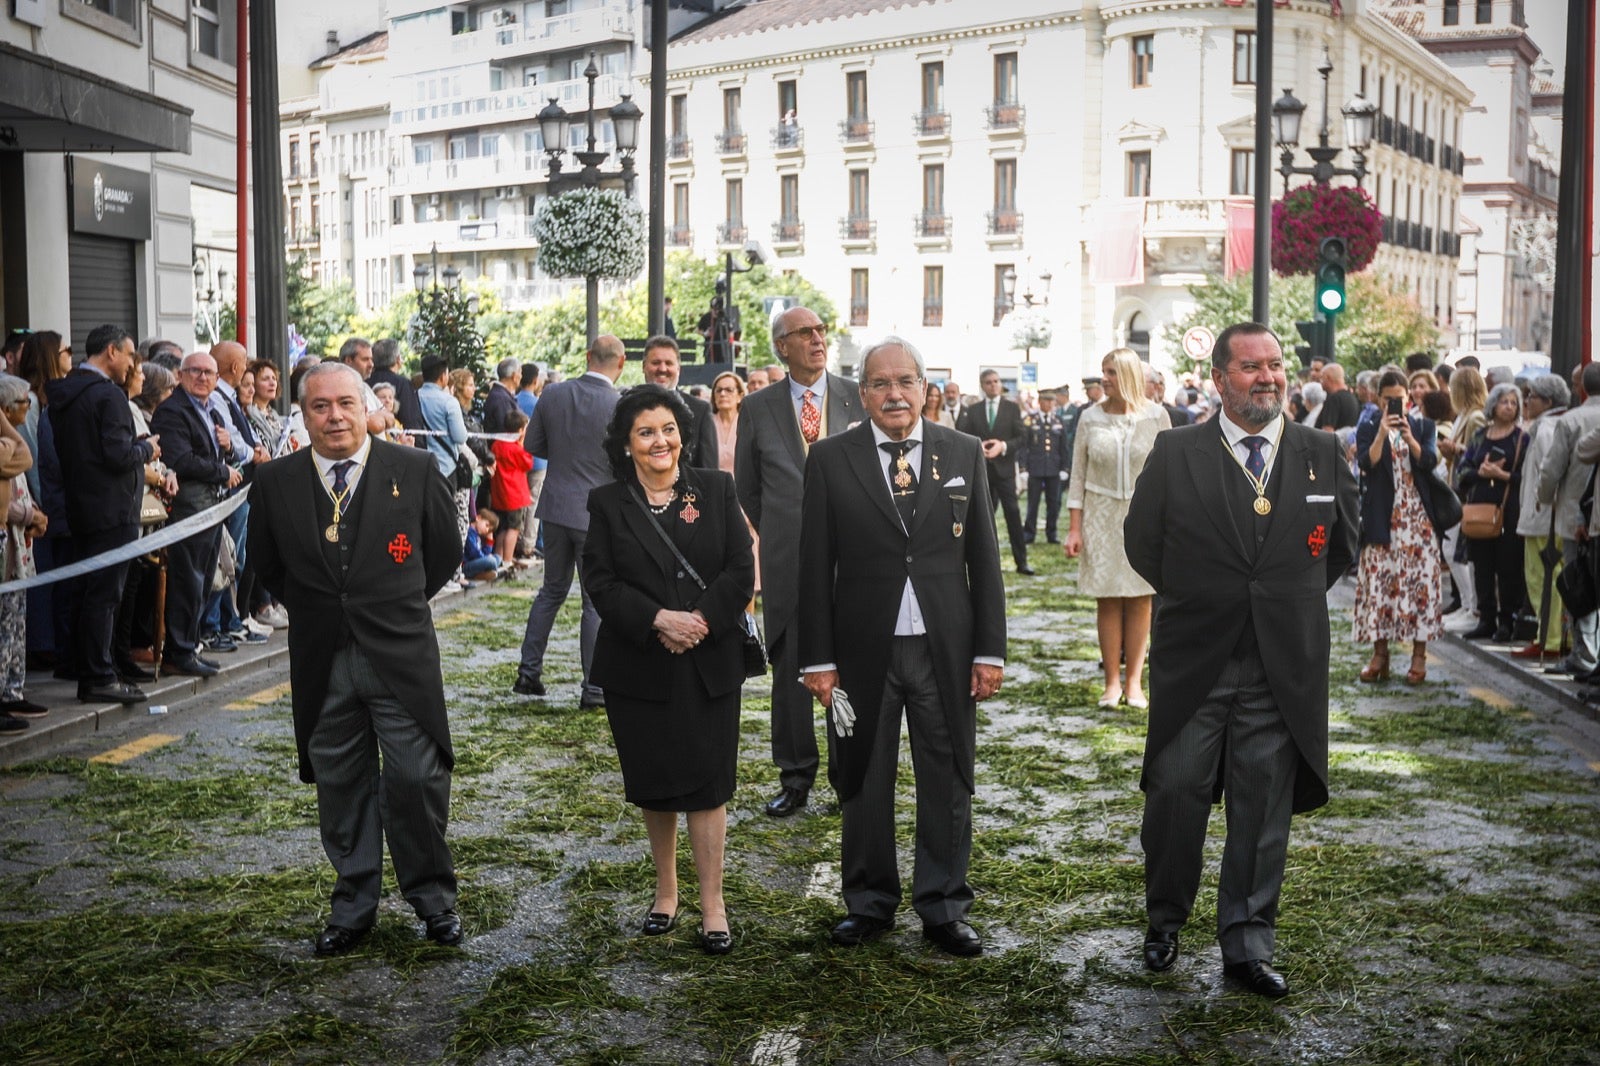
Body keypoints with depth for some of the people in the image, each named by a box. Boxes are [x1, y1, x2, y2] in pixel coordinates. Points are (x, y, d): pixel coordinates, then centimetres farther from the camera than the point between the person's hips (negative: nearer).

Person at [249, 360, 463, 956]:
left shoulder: (414, 470, -2)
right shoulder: (275, 482, 2)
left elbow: (445, 551, 8)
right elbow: (267, 565, 15)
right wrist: (314, 611, 11)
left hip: (400, 655, -2)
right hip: (321, 661, 2)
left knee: (416, 778, -3)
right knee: (341, 788, 10)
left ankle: (432, 897, 18)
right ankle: (353, 908, 23)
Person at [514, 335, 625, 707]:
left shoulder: (553, 394, -3)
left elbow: (532, 444, 5)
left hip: (555, 507, 4)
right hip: (598, 513, -4)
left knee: (552, 589, 20)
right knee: (597, 601, 5)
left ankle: (528, 672, 22)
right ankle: (593, 689, 7)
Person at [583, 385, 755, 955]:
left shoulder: (716, 490, 2)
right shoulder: (607, 503, 2)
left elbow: (741, 571, -2)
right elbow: (601, 582, -5)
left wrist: (701, 620, -16)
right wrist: (658, 620, -19)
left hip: (709, 664, -1)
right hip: (638, 667, 1)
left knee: (707, 782, -1)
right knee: (654, 784, 11)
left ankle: (713, 906, 7)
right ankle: (665, 892, 29)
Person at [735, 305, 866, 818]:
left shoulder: (859, 398, 4)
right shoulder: (757, 408, 6)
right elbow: (746, 486, 15)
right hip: (788, 561, 1)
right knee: (790, 667, 5)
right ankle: (796, 776, 16)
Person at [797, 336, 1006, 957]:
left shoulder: (964, 453, 4)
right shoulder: (830, 459, 0)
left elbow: (984, 558, 4)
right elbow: (815, 566, -1)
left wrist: (990, 649, 0)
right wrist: (817, 658, -5)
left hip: (945, 648, 1)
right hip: (864, 649, -1)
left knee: (947, 784, 8)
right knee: (864, 783, 10)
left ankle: (943, 909, 23)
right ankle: (870, 905, 27)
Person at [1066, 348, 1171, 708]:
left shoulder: (1155, 415, -2)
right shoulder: (1090, 418, 0)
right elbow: (1078, 476, 3)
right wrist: (1073, 529, -1)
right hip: (1101, 516, 0)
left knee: (1140, 599, 2)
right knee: (1107, 599, 1)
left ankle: (1134, 681, 9)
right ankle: (1112, 681, 8)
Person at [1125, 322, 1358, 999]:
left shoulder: (1322, 454, 3)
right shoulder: (1175, 453, -2)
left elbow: (1342, 544, 16)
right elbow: (1142, 542, 7)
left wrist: (1292, 601, 12)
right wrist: (1194, 598, 8)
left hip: (1284, 667, 1)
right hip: (1192, 664, -1)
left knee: (1263, 814, 7)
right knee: (1175, 794, 5)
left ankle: (1247, 946, 19)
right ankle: (1164, 923, 26)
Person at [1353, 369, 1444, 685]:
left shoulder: (1424, 426, 8)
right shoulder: (1368, 427, 5)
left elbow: (1430, 460, -7)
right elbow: (1366, 463, -10)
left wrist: (1408, 437, -21)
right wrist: (1382, 434, -21)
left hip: (1417, 516, 0)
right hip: (1381, 516, 0)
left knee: (1421, 579, -4)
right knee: (1378, 579, -2)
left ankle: (1419, 655, 0)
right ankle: (1380, 653, 6)